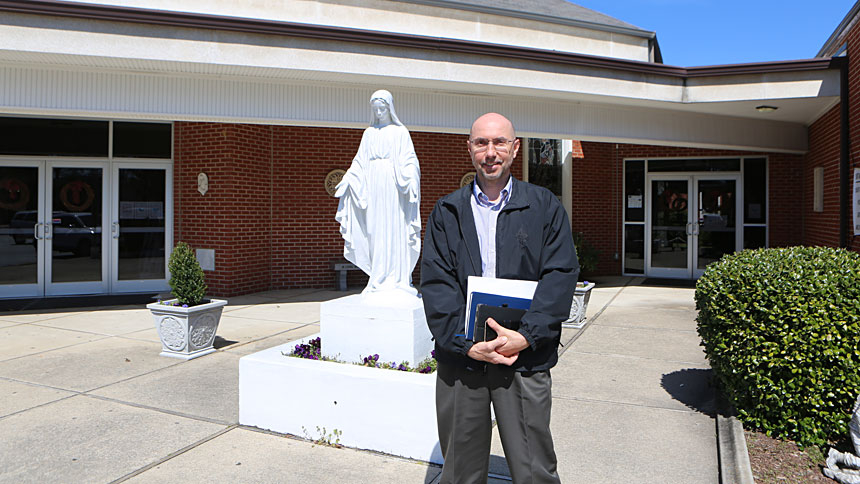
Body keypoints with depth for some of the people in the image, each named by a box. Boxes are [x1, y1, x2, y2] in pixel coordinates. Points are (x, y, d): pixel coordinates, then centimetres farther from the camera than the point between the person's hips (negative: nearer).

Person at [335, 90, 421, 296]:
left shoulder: (400, 132, 5)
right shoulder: (369, 133, 16)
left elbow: (409, 160, -2)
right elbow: (359, 162, 15)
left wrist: (411, 180, -18)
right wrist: (347, 180, 3)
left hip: (393, 186, -4)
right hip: (373, 186, 4)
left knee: (395, 230, -5)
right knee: (375, 231, 4)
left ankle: (397, 278, 1)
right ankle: (379, 280, 10)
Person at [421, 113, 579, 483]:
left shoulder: (545, 206, 7)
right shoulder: (446, 212, 8)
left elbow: (561, 275, -2)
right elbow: (435, 282, -1)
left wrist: (527, 336, -14)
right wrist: (465, 342, -13)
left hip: (525, 357, -1)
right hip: (460, 356, 1)